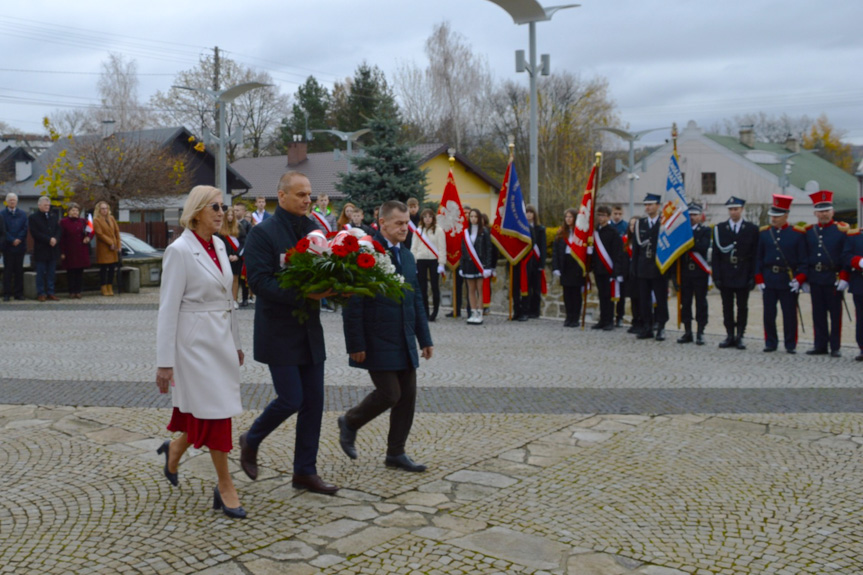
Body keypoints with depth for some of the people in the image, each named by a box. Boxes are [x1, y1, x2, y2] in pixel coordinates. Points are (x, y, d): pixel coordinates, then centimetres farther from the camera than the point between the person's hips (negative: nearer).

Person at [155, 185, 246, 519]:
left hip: (221, 338, 7)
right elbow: (168, 308, -15)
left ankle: (175, 448, 41)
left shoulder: (219, 246, 9)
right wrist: (164, 362, -16)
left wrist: (236, 343, 18)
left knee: (202, 411, 13)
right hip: (195, 340, -7)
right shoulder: (179, 250, -13)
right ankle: (225, 487, 11)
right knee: (215, 410, -2)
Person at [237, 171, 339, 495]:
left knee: (314, 402, 7)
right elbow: (259, 282, -19)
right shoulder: (263, 233, -10)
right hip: (279, 332, -6)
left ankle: (305, 472, 20)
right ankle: (251, 441, 24)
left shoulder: (314, 231, 9)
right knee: (291, 399, -6)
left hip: (310, 331, 7)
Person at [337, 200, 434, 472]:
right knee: (389, 393, -7)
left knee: (408, 395, 7)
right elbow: (353, 304, -14)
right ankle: (350, 422, 22)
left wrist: (425, 338, 13)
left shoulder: (407, 256, 13)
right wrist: (356, 345, -16)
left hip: (405, 342, 8)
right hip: (378, 342, -7)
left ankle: (396, 453, 21)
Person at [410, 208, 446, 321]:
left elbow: (442, 248, -3)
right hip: (421, 261, 3)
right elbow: (414, 247, 11)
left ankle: (435, 312, 9)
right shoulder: (418, 231, 10)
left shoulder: (439, 231, 0)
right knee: (422, 287, 3)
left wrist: (441, 264, -9)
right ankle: (424, 311, 11)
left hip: (434, 261, -3)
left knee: (435, 286, -1)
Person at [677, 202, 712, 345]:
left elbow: (704, 246, -15)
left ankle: (700, 333, 6)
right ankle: (687, 332, 14)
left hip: (700, 273, -3)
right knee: (685, 303, 6)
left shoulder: (705, 230, 3)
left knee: (701, 303, 2)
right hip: (685, 273, 3)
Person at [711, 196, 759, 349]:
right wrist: (716, 276, -3)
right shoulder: (719, 228, 5)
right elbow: (715, 255, 3)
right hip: (725, 276, 1)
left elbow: (755, 255, 1)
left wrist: (753, 277, -6)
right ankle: (730, 336, 14)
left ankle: (739, 337, 12)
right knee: (727, 307, 6)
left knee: (742, 307, 4)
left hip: (743, 277, -1)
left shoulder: (752, 229, 3)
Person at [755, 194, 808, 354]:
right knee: (768, 314, 4)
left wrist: (799, 279, -11)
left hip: (789, 281, -2)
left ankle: (790, 345, 13)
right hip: (769, 281, 2)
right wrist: (759, 279, 1)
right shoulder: (764, 233, 6)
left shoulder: (797, 234, 1)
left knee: (790, 314, 3)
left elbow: (803, 260, 0)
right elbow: (758, 258, 9)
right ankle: (770, 342, 17)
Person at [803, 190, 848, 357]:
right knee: (818, 314, 7)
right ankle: (820, 345, 15)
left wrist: (844, 279, -12)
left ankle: (835, 347, 10)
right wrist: (804, 279, 8)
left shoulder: (842, 230, -1)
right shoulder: (809, 231, 10)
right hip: (815, 278, 4)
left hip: (834, 279, -3)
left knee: (835, 314, 2)